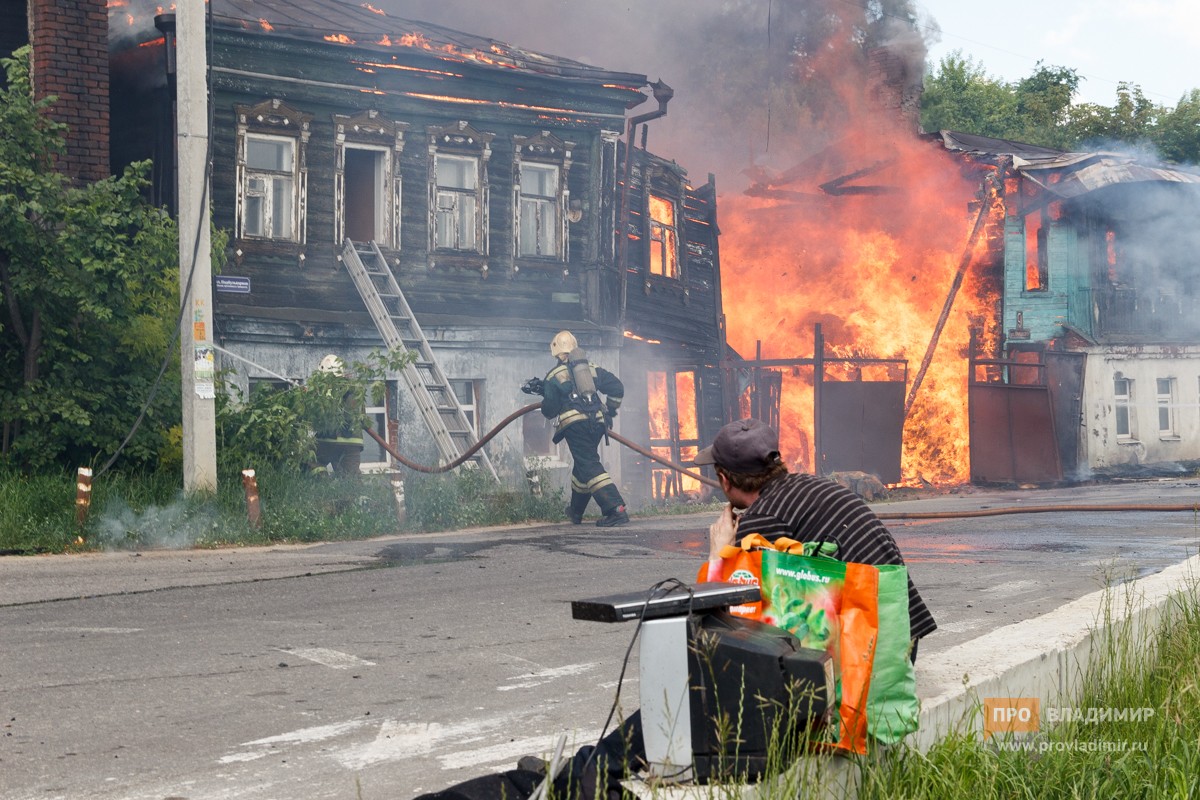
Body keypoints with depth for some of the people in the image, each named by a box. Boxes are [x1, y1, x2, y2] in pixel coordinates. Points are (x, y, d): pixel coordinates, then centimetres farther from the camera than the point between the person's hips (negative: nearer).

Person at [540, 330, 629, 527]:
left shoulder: (554, 376, 5)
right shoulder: (593, 369, 18)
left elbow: (549, 410, 4)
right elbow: (617, 387, 16)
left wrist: (544, 399, 26)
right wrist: (609, 411, 27)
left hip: (574, 423, -6)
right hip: (597, 422, 6)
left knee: (589, 466, -10)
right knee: (583, 464, 21)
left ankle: (616, 510, -25)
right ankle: (576, 512, 37)